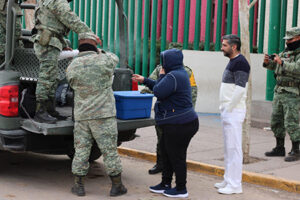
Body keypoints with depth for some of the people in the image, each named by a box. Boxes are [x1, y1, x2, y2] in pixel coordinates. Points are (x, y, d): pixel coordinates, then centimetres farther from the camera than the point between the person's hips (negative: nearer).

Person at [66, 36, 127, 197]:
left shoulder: (72, 67, 1)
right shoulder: (104, 61, -7)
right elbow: (114, 58, 14)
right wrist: (101, 52, 32)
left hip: (81, 116, 3)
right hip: (103, 114, -3)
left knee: (81, 150, 9)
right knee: (109, 150, 3)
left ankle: (78, 185, 12)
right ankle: (117, 186, 11)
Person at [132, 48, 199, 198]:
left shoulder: (173, 76, -21)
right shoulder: (179, 73, 13)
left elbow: (158, 92, -23)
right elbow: (163, 88, 25)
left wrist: (161, 76, -7)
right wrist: (144, 81, 29)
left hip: (179, 126, -11)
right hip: (174, 124, 11)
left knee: (177, 157, 1)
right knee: (166, 153, 19)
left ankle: (181, 189, 12)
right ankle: (165, 184, 29)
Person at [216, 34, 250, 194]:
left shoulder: (240, 63, -14)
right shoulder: (232, 62, 18)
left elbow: (239, 89, -22)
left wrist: (229, 108, -17)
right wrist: (224, 109, 17)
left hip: (234, 111, -10)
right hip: (227, 111, 10)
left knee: (234, 148, -6)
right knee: (228, 147, 15)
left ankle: (235, 185, -1)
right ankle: (229, 180, 23)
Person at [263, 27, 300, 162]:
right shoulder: (286, 52, 14)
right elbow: (274, 67, 22)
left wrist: (282, 62, -25)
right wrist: (267, 62, 2)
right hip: (279, 92, 8)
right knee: (276, 122, 12)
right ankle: (279, 148, 24)